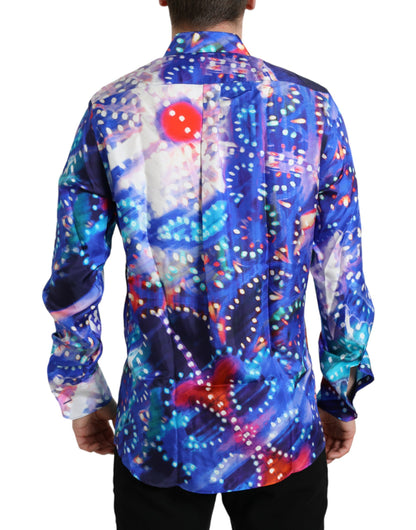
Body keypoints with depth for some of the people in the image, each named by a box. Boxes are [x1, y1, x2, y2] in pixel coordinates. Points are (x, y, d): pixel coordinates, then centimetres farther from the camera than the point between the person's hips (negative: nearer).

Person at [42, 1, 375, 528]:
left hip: (156, 431, 1)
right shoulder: (311, 108, -9)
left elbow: (74, 279, -4)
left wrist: (80, 395, 11)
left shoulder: (109, 111, -9)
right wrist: (341, 399, 10)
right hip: (280, 427, 0)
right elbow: (344, 281, -4)